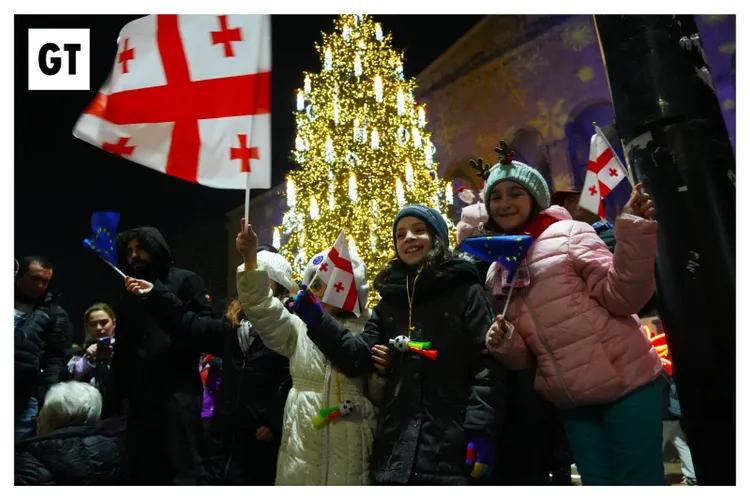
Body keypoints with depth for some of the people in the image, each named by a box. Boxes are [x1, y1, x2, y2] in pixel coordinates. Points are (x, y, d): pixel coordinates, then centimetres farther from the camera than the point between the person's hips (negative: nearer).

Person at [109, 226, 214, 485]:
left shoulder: (185, 281, 5)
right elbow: (123, 351, 21)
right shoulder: (129, 297, 23)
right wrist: (119, 396, 13)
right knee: (145, 472, 8)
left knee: (184, 472, -7)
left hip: (177, 393, -6)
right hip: (140, 397, 6)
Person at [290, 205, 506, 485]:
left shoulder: (465, 292, 0)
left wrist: (481, 430, -15)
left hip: (451, 448, -4)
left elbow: (487, 365, -7)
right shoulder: (390, 300, 14)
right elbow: (359, 357, 8)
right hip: (395, 449, 4)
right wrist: (318, 322, -4)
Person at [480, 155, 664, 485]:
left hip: (624, 381, -5)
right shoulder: (497, 275, 12)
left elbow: (621, 297, -12)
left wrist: (633, 233, -24)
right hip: (572, 401, 5)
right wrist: (503, 345, -6)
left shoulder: (568, 233, -3)